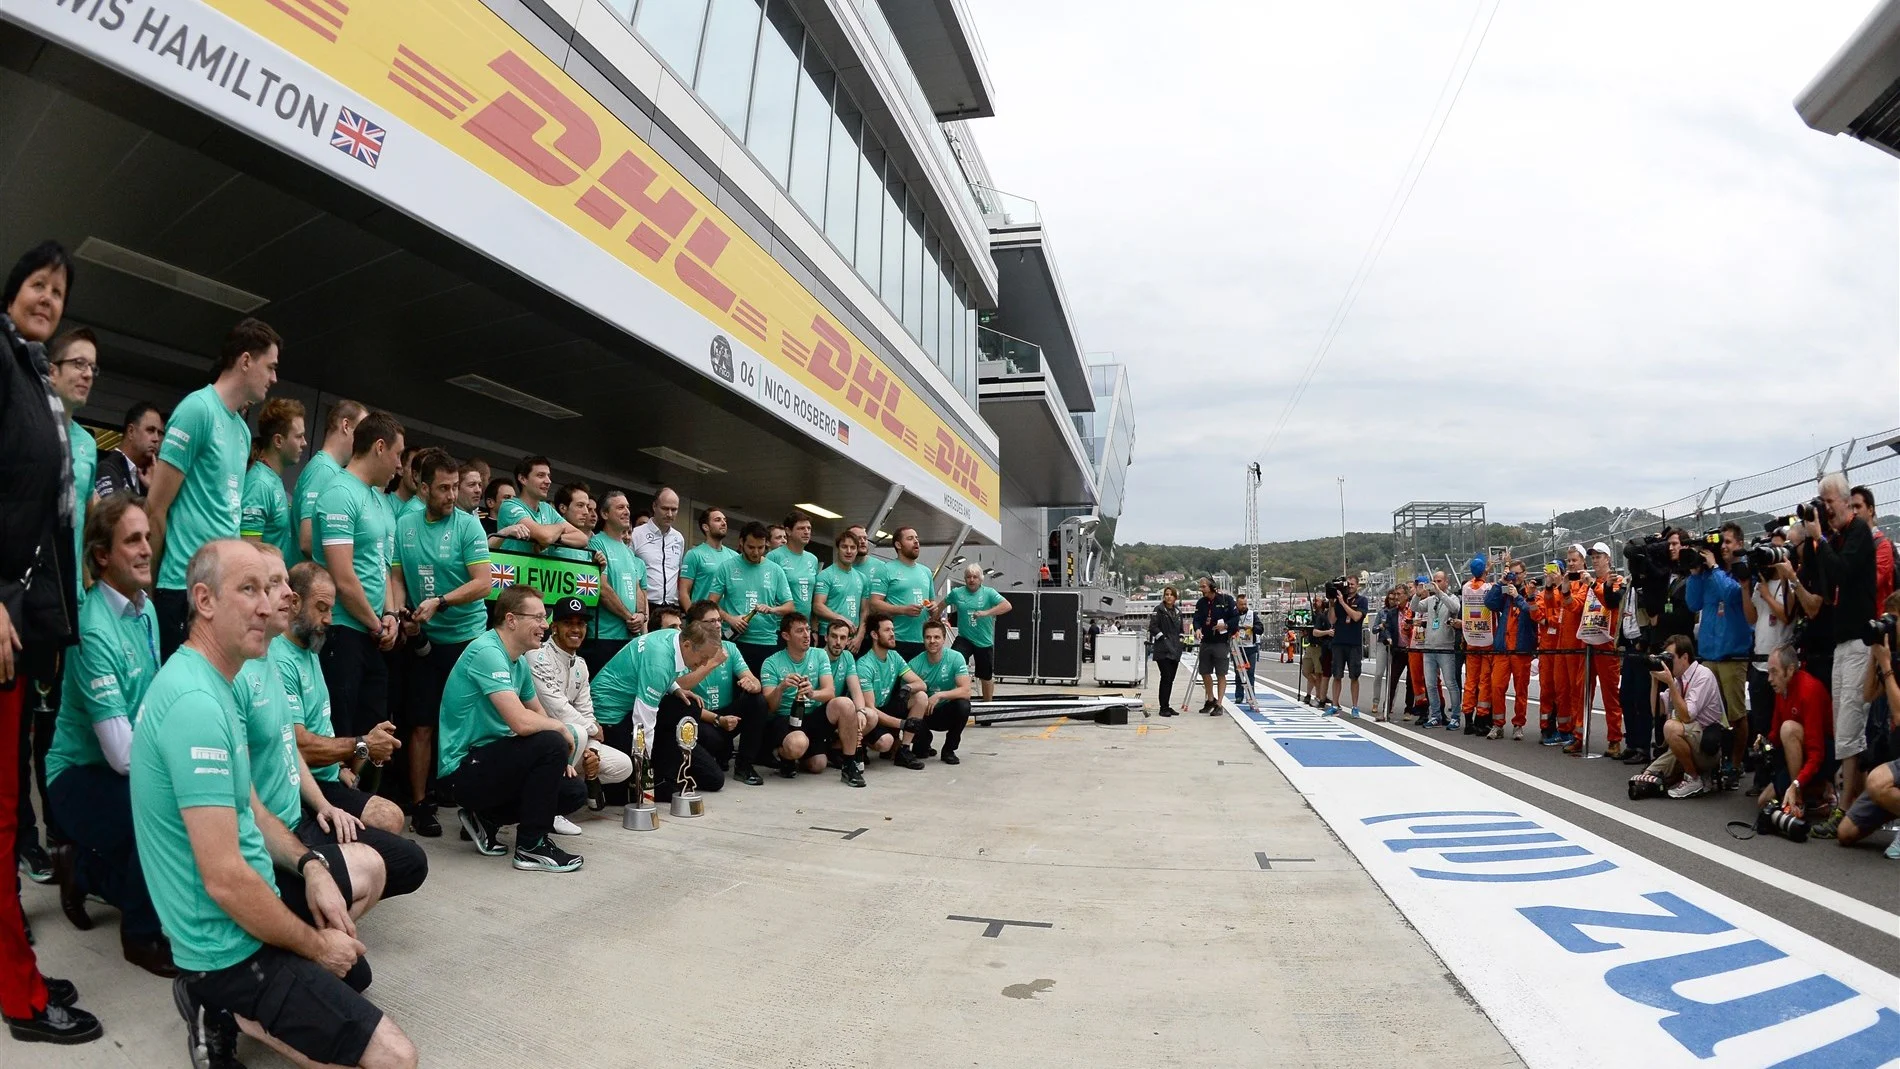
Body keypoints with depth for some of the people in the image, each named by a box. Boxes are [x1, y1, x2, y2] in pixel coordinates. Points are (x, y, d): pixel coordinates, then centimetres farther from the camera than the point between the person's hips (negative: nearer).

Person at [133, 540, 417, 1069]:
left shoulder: (212, 684, 6)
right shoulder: (197, 703, -27)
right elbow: (225, 878, -28)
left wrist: (310, 864, 1)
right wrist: (317, 945, -15)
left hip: (243, 911, 10)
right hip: (232, 945, -10)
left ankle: (225, 1008, 16)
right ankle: (231, 1006, -2)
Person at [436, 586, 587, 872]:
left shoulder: (519, 660, 7)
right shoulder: (487, 652, -22)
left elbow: (539, 714, 18)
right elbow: (522, 722, -31)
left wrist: (560, 760, 2)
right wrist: (561, 729, -12)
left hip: (489, 758, 9)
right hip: (463, 769, -9)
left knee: (575, 792, 3)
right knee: (551, 743, -27)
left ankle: (486, 818, 14)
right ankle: (531, 846, -14)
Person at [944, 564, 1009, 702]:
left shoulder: (988, 592, -8)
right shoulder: (957, 592, -1)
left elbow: (1007, 606, -21)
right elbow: (942, 605, 17)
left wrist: (986, 613, -31)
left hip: (984, 642, 0)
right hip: (964, 639, 1)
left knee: (986, 676, 14)